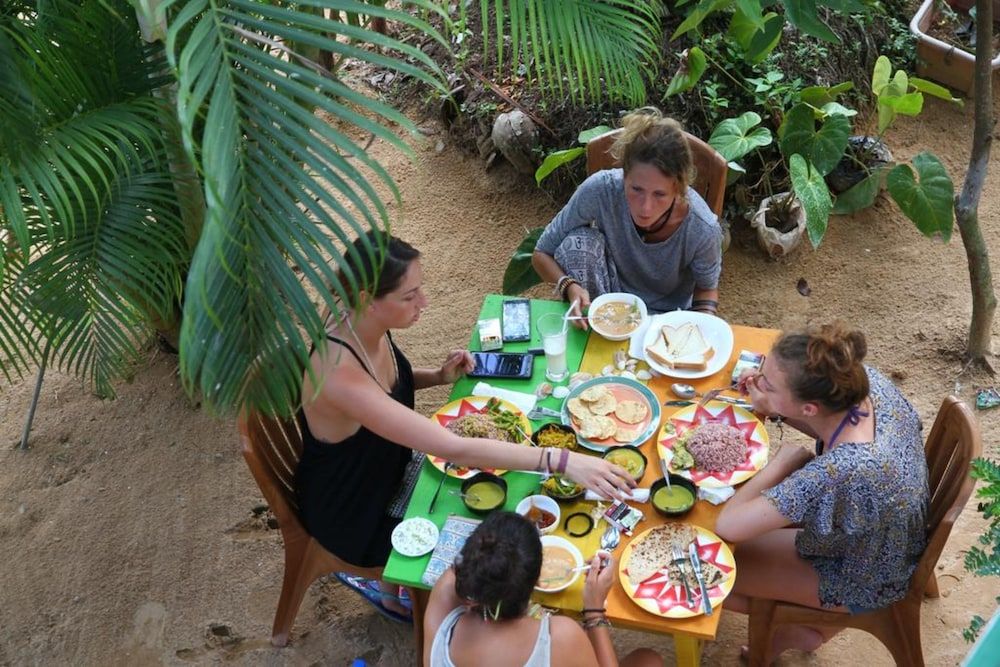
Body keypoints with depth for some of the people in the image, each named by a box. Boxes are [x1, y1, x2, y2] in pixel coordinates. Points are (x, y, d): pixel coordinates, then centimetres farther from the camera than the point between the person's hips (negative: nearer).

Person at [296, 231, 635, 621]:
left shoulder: (370, 329, -13)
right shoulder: (339, 372, -38)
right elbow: (455, 450, -40)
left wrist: (439, 377, -8)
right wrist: (562, 461, -41)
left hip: (387, 468, 7)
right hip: (353, 515, -7)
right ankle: (386, 584, 22)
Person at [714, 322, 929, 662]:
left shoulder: (838, 474, -46)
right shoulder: (868, 380, -25)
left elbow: (727, 526, -38)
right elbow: (833, 428, 1)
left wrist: (785, 459, -26)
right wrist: (773, 410, -16)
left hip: (864, 581, -7)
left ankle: (803, 630, 27)